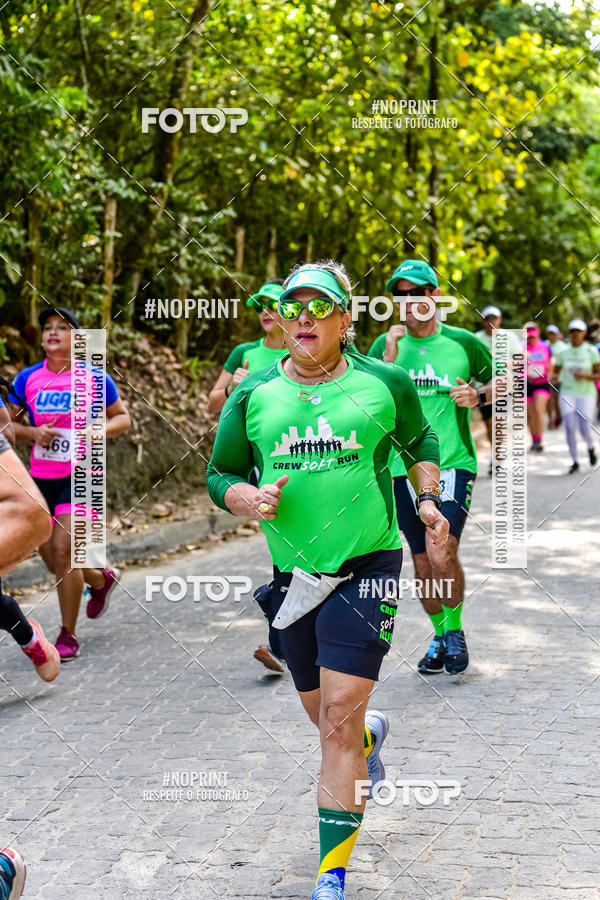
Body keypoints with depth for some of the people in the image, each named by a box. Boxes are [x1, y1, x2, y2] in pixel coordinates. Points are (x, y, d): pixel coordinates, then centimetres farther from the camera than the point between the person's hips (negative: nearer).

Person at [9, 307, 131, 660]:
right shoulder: (28, 378, 4)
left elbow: (122, 417, 9)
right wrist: (33, 433, -10)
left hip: (81, 476, -4)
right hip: (41, 476, 4)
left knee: (63, 550, -14)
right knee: (49, 555, 10)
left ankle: (68, 636, 0)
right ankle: (102, 580, 43)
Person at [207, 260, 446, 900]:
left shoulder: (384, 384, 0)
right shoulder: (253, 396, 2)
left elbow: (420, 439, 19)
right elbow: (220, 473, 10)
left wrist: (427, 499, 6)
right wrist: (249, 500, -10)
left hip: (366, 569, -3)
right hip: (294, 577, 3)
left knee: (340, 716, -12)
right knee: (324, 715, 16)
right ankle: (371, 735, 55)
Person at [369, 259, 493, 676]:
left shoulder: (463, 342, 1)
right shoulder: (386, 345, 5)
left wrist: (479, 395, -8)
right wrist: (389, 360, -15)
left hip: (454, 463, -3)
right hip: (404, 467, 3)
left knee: (442, 553, -18)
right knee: (423, 561, 9)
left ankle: (455, 629, 5)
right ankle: (440, 637, 28)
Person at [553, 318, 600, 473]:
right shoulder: (563, 352, 4)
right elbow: (556, 372, 10)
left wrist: (585, 376, -20)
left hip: (586, 395, -2)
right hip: (567, 394, 2)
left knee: (584, 430, -8)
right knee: (570, 429, -10)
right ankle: (575, 461, 3)